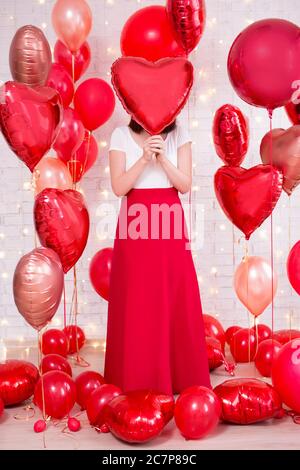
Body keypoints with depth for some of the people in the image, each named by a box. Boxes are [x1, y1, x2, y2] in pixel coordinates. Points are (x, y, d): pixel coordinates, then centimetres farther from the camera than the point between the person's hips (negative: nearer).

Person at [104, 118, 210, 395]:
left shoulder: (179, 136, 4)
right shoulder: (122, 135, 1)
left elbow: (185, 185, -2)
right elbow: (119, 187, -6)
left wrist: (163, 157, -14)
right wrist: (144, 158, -17)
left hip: (169, 220, 1)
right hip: (135, 220, -1)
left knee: (176, 299, 2)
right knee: (135, 302, 0)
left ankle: (180, 375, 16)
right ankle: (135, 379, 13)